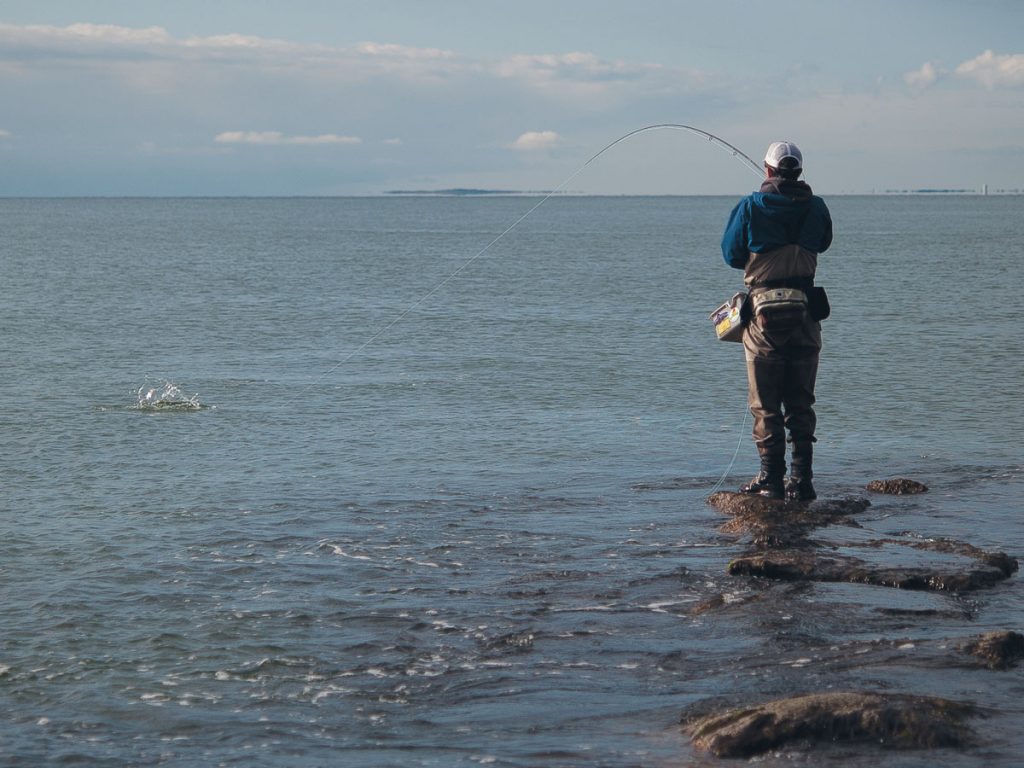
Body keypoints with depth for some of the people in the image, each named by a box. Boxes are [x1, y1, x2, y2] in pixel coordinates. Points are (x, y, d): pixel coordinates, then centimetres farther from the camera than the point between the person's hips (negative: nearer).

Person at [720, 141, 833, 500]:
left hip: (765, 312, -3)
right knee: (801, 402, 10)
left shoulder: (751, 207, -6)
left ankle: (771, 479, 3)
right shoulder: (816, 207, 2)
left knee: (765, 403, 5)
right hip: (806, 313, 3)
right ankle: (801, 480, 6)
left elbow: (731, 254, 4)